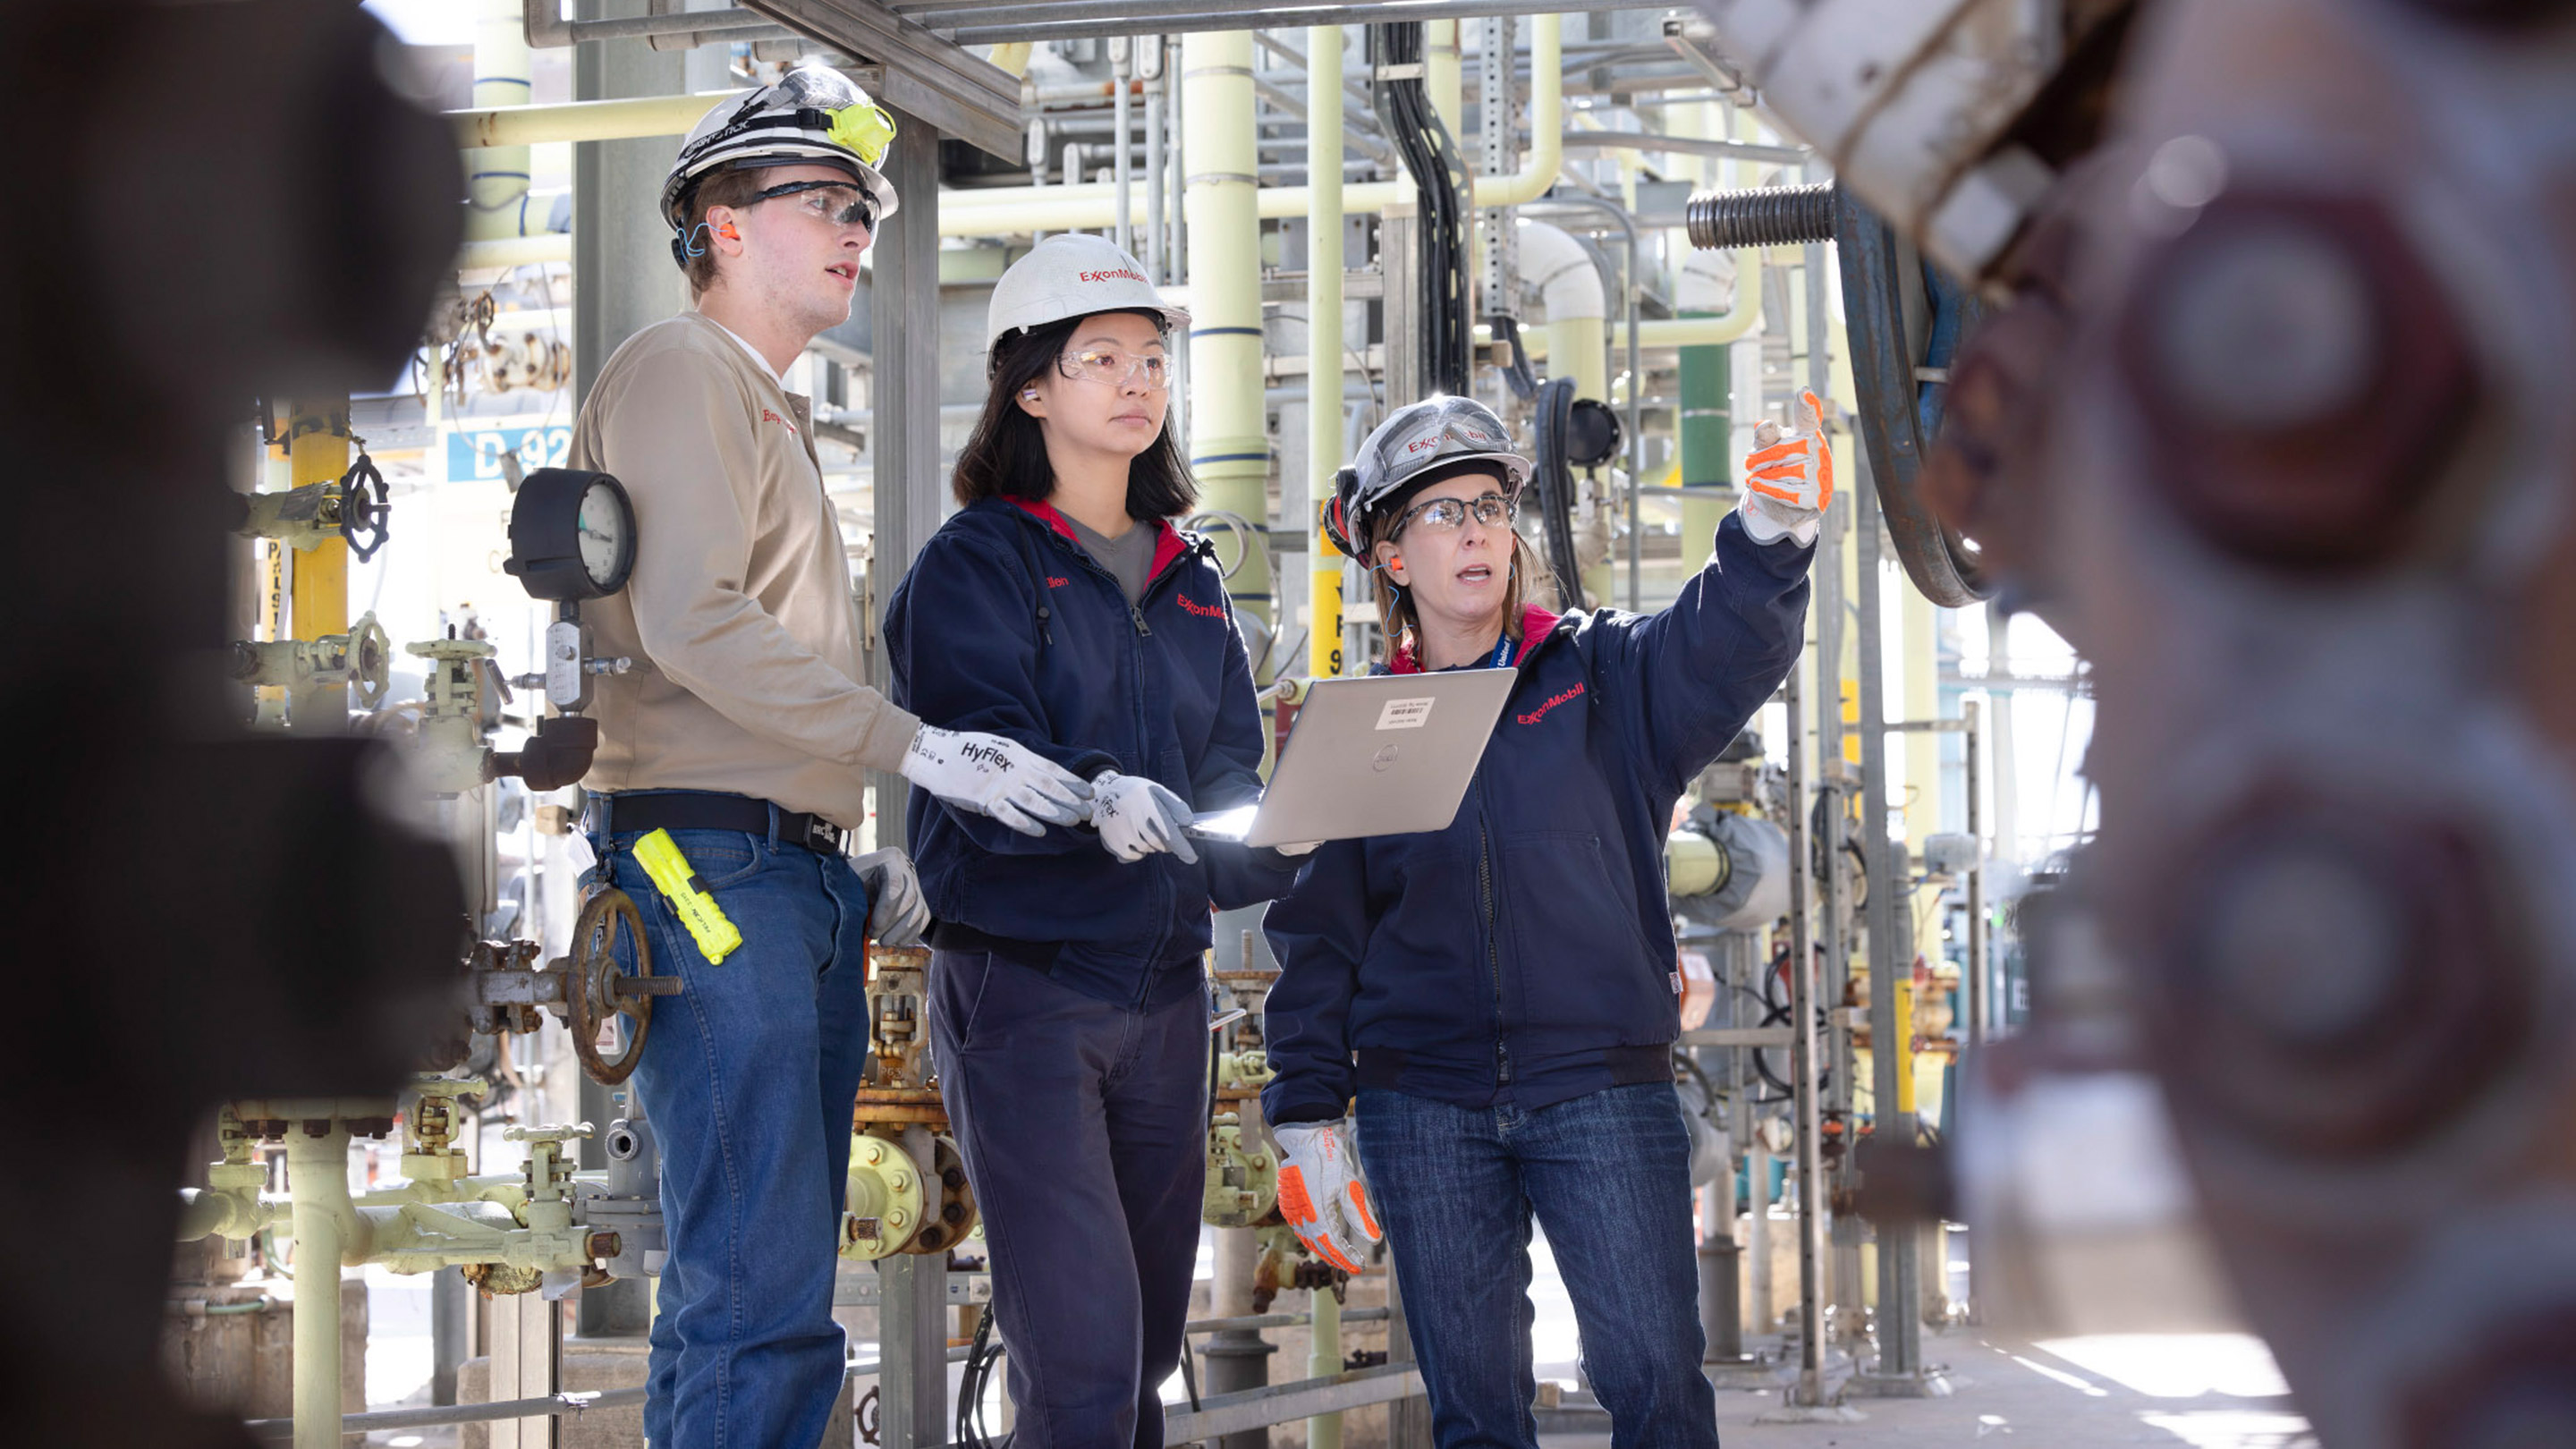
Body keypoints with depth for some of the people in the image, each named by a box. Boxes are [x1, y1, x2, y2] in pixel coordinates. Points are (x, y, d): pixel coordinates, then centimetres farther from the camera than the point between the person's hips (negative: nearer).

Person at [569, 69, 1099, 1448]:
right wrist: (912, 744, -20)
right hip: (711, 865, -10)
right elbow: (692, 625, -17)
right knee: (769, 1301, -15)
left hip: (801, 878, 10)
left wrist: (857, 857, 16)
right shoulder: (680, 370, -3)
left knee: (741, 1292, 9)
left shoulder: (771, 408, 27)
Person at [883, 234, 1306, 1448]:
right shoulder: (974, 564, -3)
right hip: (1022, 982, -6)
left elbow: (1227, 770, 11)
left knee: (1146, 1344, 12)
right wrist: (1093, 797, -36)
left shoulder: (1188, 579, 16)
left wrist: (1263, 842, -10)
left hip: (1163, 985, 6)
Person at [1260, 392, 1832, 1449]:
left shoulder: (1602, 678, 7)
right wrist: (1306, 1117, 3)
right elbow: (1317, 937, 10)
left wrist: (1772, 533, -33)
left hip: (1602, 1092, -1)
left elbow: (1722, 648, -13)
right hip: (1424, 1106, 1)